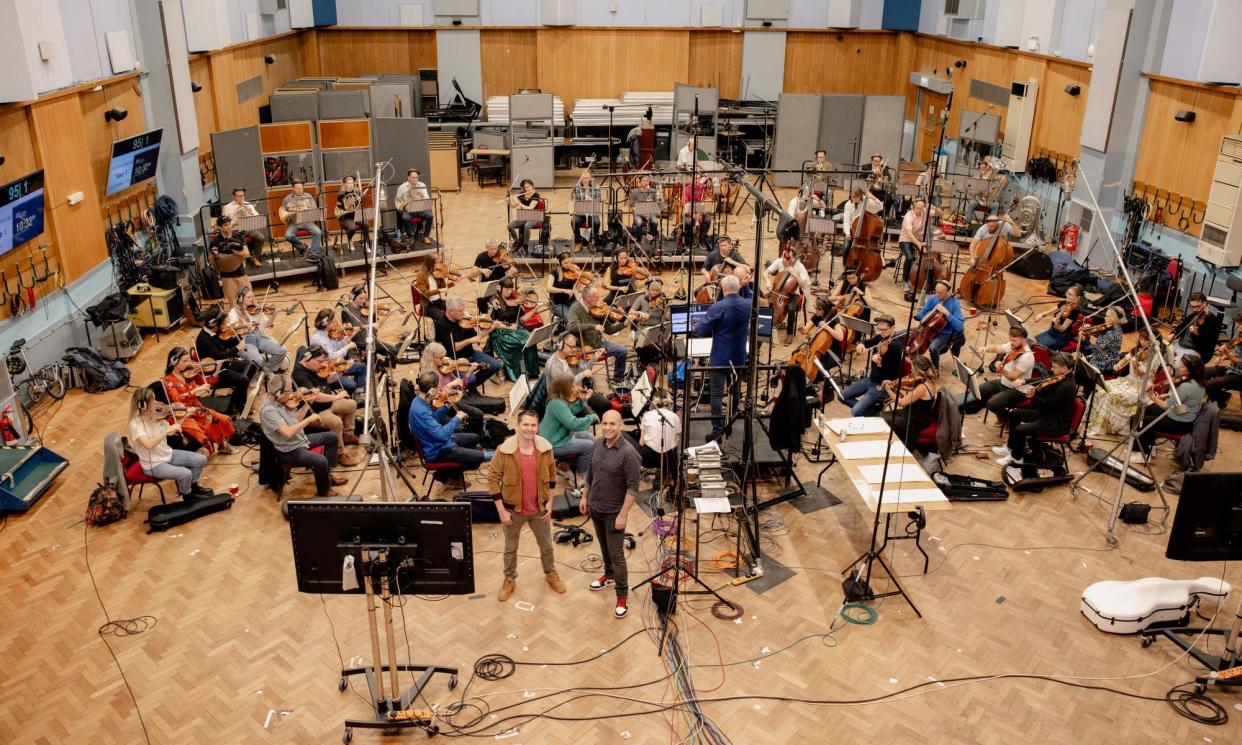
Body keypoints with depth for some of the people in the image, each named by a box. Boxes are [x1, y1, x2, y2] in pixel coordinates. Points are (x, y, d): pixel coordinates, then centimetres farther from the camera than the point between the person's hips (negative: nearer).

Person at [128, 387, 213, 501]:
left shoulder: (156, 416, -4)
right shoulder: (135, 424, -25)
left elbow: (171, 432, 4)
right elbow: (149, 445, -40)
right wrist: (167, 430, -43)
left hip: (168, 454, 8)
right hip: (153, 464, -7)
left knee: (201, 459, 3)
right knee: (185, 473, -25)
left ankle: (193, 486, 27)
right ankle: (187, 495, 5)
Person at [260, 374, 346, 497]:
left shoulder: (281, 401, -2)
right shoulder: (268, 411, -29)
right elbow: (288, 432, -38)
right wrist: (309, 419, -30)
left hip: (300, 440, 10)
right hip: (289, 451, -10)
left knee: (332, 437, 17)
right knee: (321, 461, -28)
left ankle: (327, 474, 28)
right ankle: (324, 490, 0)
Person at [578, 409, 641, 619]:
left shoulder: (628, 452, -23)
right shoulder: (597, 444, -3)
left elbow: (633, 488, -20)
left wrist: (623, 514, -20)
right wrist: (584, 496, 15)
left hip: (613, 512, -6)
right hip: (595, 507, 6)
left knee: (616, 554, 0)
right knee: (604, 546, 23)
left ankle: (622, 595, 11)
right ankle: (609, 576, 44)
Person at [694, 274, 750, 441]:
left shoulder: (718, 307, -20)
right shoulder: (747, 305, -1)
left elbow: (702, 331, -18)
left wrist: (696, 326, 6)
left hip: (720, 358, -6)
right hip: (739, 357, 6)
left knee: (717, 394, -2)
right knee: (735, 390, 19)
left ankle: (718, 429, -5)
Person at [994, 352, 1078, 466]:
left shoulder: (1066, 386, -28)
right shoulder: (1060, 377, 0)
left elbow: (1046, 404, -25)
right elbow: (1042, 382, 6)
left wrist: (1032, 396, -32)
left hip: (1057, 424, -10)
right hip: (1050, 412, 10)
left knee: (1019, 430, -21)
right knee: (1014, 413, 12)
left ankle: (1017, 458, 4)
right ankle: (1010, 447, 22)